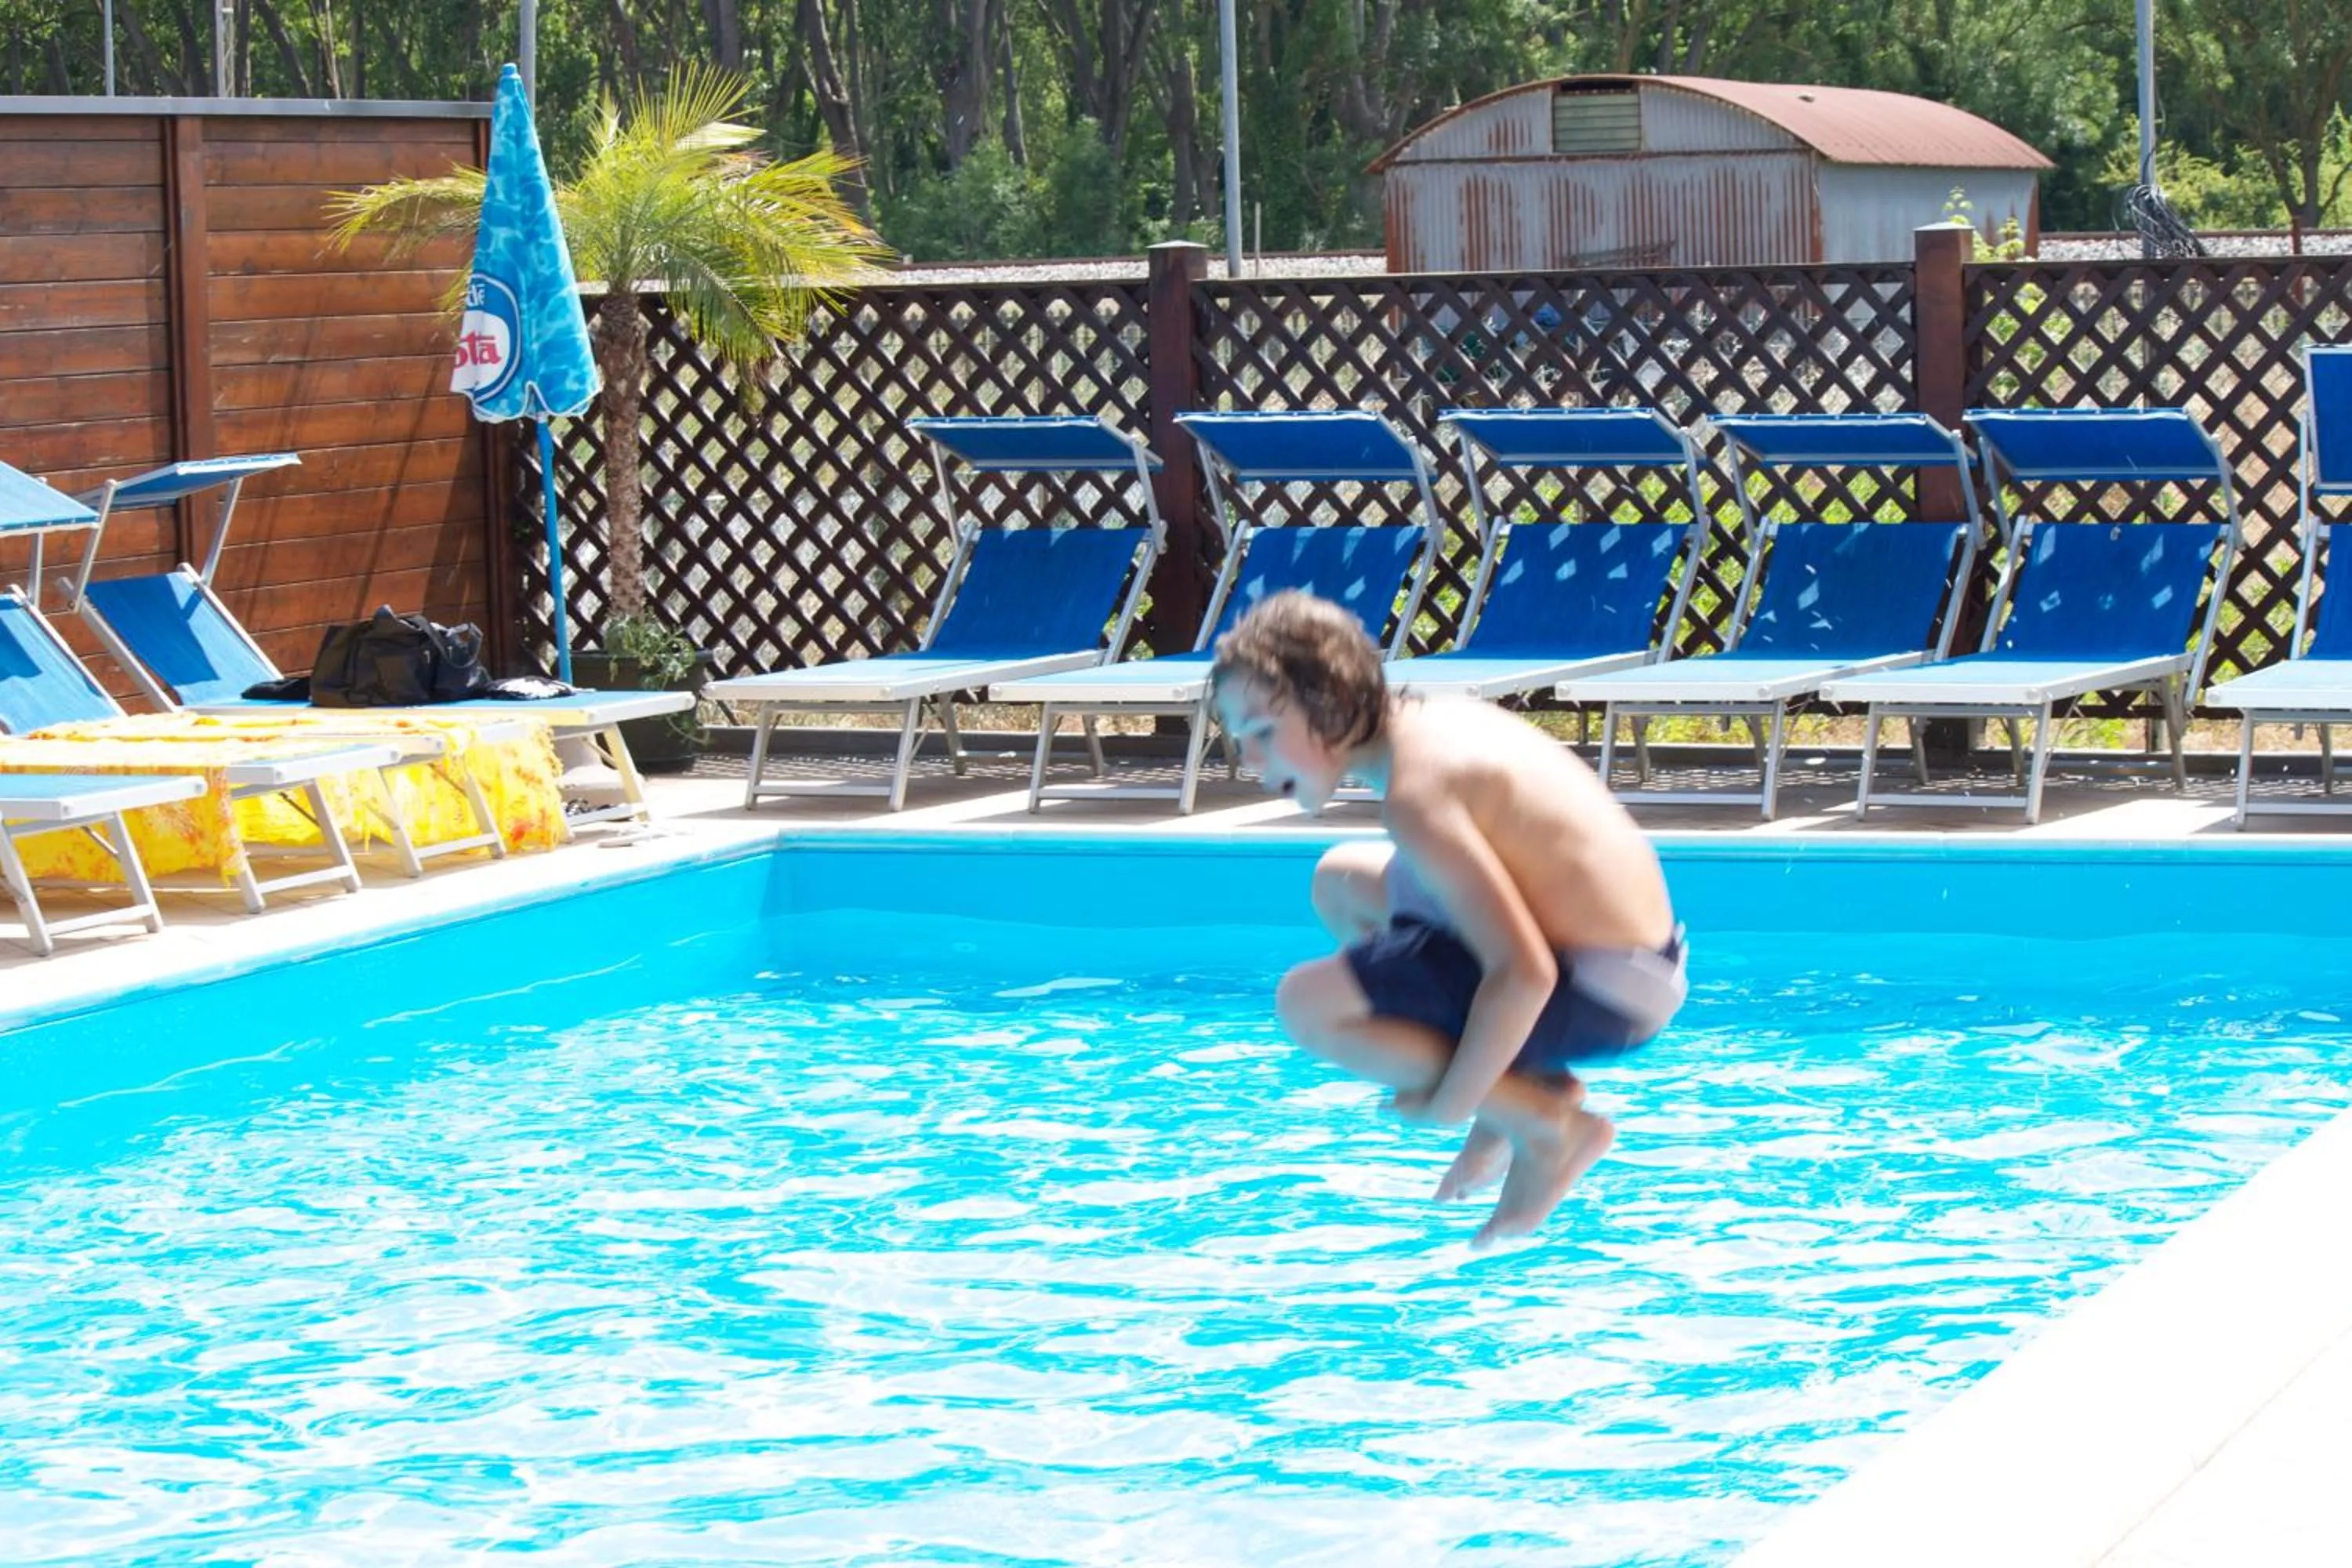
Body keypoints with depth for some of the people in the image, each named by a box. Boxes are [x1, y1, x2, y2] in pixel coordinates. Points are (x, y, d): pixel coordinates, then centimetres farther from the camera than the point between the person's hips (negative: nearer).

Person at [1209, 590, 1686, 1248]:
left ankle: (1546, 1123, -6)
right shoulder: (1434, 720, 6)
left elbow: (1522, 977, -29)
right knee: (1342, 881, 23)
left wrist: (1450, 1106, -16)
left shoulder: (1415, 792, -22)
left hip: (1600, 996, -10)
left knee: (1308, 1003, -17)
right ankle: (1515, 1092, 14)